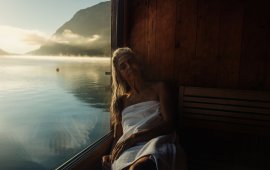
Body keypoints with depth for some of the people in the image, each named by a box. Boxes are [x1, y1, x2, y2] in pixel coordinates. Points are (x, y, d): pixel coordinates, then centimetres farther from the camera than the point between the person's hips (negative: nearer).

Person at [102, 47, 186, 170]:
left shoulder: (159, 88, 14)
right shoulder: (121, 100, 24)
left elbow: (168, 124, 0)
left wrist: (134, 136, -12)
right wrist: (111, 156, -1)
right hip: (128, 149, 3)